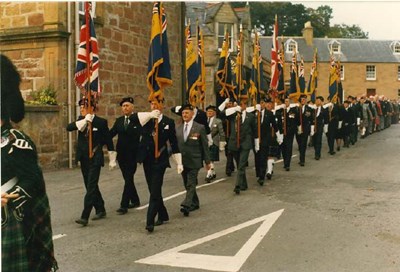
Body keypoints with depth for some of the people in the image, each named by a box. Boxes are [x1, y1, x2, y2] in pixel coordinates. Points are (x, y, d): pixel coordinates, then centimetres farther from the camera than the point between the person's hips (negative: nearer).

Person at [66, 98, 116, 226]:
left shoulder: (101, 122, -7)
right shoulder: (81, 120, 7)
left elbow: (109, 141, -2)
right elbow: (69, 127, -11)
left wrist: (112, 160, -1)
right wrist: (85, 121, -22)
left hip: (95, 159, -6)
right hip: (84, 158, 6)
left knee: (91, 186, -10)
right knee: (90, 186, 14)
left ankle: (85, 217, -12)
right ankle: (100, 210, 29)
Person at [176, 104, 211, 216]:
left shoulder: (200, 128, -4)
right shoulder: (178, 128, 8)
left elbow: (205, 145, -2)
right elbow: (175, 144, 11)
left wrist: (207, 161, -2)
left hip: (194, 161, -5)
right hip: (182, 161, 5)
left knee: (191, 184, -12)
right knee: (188, 185, 13)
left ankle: (186, 205, -18)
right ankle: (195, 203, 28)